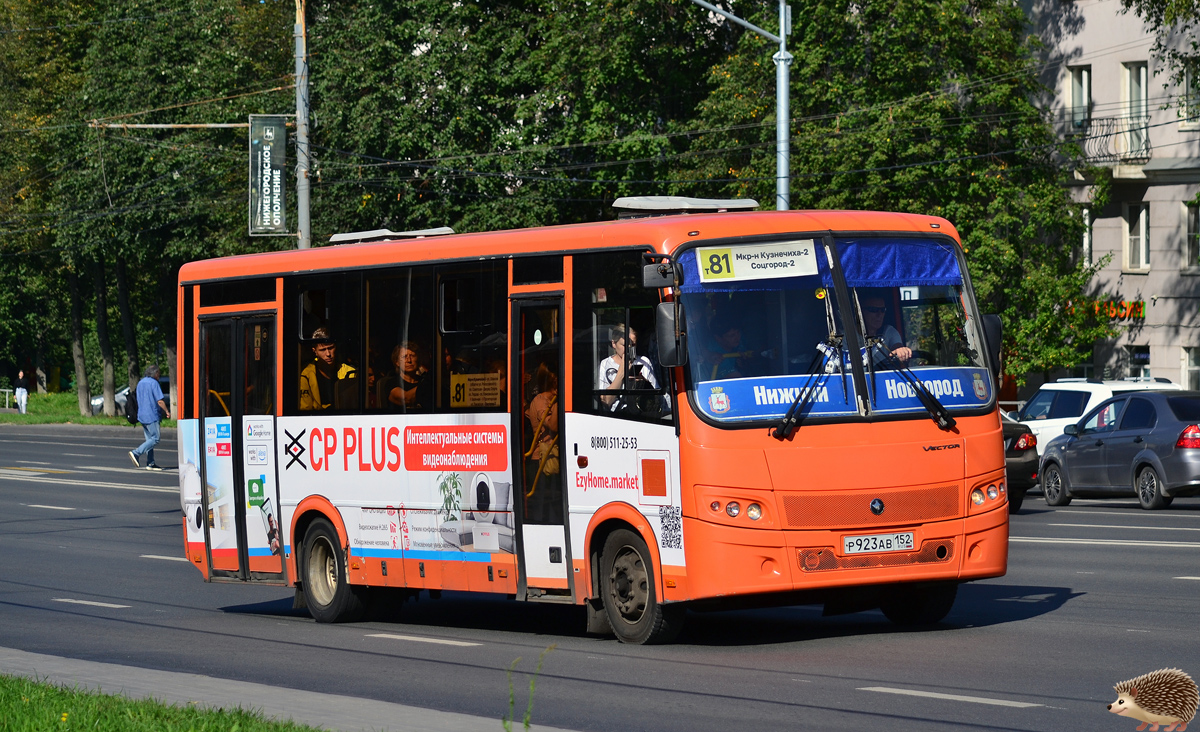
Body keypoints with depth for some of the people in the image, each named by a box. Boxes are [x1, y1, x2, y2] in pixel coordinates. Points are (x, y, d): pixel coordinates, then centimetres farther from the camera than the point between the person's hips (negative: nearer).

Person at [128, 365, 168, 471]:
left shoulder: (140, 383, 14)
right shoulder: (154, 383, -12)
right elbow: (160, 401, -16)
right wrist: (166, 411, -1)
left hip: (142, 415, 9)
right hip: (152, 416, -9)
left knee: (150, 439, 11)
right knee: (155, 439, -5)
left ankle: (151, 463, 8)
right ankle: (136, 453, -16)